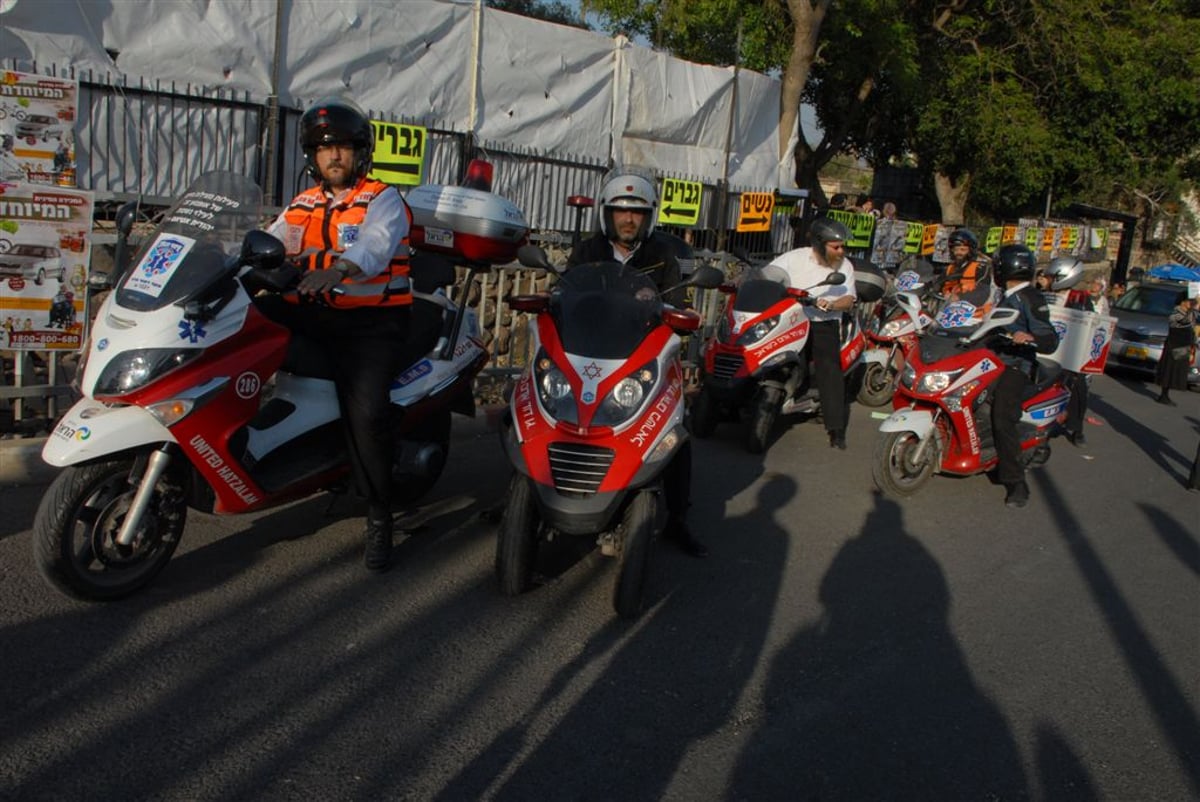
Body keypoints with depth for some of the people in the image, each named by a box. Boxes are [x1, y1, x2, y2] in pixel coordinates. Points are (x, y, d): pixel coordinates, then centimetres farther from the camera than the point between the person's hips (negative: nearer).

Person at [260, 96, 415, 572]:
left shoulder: (383, 200, 2)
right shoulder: (301, 207, 20)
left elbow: (375, 246, -19)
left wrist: (337, 268, -40)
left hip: (372, 321, -6)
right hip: (310, 314, 6)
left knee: (365, 410, -25)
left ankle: (379, 514, -9)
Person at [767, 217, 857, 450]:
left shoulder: (845, 266, 10)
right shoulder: (794, 258, 2)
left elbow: (849, 299, 4)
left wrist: (832, 305, -17)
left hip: (824, 323, 0)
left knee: (829, 367, -18)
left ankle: (836, 429, -17)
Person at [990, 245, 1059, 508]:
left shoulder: (1031, 299, -12)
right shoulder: (1009, 298, 17)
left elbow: (1050, 341, -20)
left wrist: (1030, 338, -38)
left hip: (1015, 367, -10)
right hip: (998, 361, 10)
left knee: (1002, 421, -23)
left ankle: (1016, 484, -22)